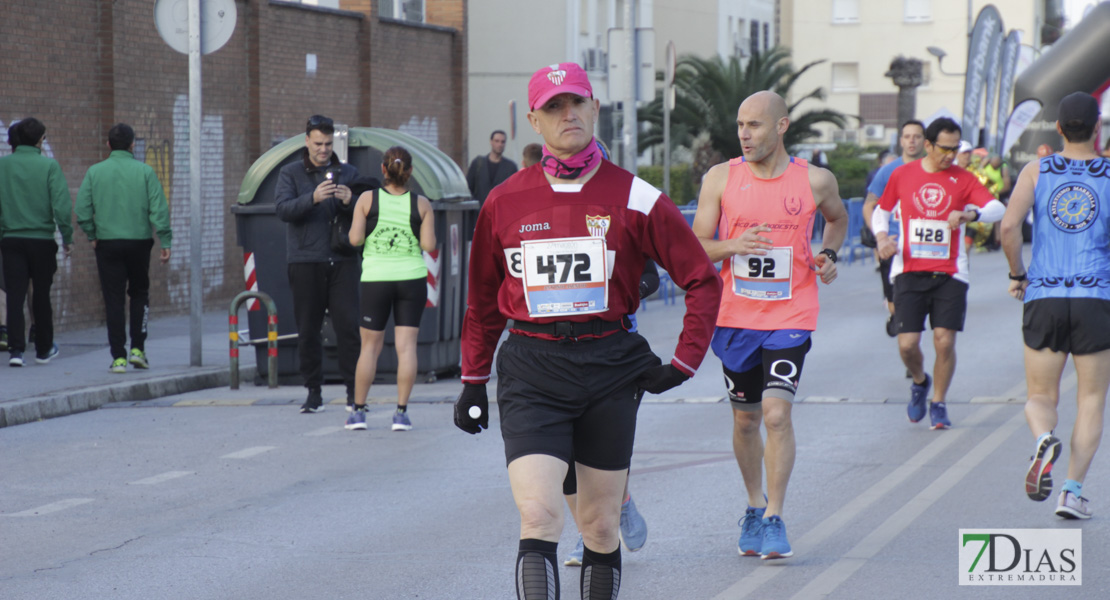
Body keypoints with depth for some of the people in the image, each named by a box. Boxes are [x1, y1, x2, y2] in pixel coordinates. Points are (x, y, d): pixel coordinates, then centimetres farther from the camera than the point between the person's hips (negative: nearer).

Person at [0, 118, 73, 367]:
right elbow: (62, 205, -12)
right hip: (42, 240, -1)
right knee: (41, 295, 13)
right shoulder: (49, 166, -8)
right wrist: (67, 237, -2)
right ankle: (43, 349, 25)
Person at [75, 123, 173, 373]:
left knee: (113, 300, 3)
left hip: (107, 243, 0)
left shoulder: (94, 172, 0)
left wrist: (92, 236, 10)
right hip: (139, 241, 0)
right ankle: (137, 348, 9)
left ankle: (118, 357, 0)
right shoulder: (144, 171, -3)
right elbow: (159, 209, -7)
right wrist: (165, 242, -4)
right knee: (139, 294, 17)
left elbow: (82, 210, -3)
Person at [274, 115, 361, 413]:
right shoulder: (291, 173, 7)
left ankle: (354, 391, -1)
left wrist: (350, 202, -16)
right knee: (308, 330, 0)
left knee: (348, 325, -6)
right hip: (305, 262, -1)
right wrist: (313, 198, -26)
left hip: (342, 261, 1)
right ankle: (314, 392, 8)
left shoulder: (348, 173, 12)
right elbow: (282, 208, -9)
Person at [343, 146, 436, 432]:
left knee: (370, 345, 9)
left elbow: (355, 239, -9)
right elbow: (428, 245, -6)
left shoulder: (367, 199, -4)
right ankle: (401, 413, -3)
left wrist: (355, 231, 13)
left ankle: (359, 410, 12)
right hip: (412, 277, 0)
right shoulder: (422, 204, -2)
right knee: (406, 345, 0)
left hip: (376, 279, 0)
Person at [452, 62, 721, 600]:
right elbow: (483, 299, 18)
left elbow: (703, 281, 6)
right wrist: (473, 382, 18)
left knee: (600, 526, 8)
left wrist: (683, 364, -1)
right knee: (538, 516, -16)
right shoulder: (505, 202, 5)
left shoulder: (635, 199, 0)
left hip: (609, 370, 0)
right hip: (531, 372, 0)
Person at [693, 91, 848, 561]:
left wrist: (829, 254, 2)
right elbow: (696, 247, 0)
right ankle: (755, 505, 33)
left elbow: (837, 218, 21)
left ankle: (774, 518, -7)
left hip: (790, 316, -2)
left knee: (777, 413, -15)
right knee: (745, 419, 11)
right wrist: (732, 246, -20)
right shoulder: (721, 179, -2)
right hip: (734, 316, 2)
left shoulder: (816, 181, -2)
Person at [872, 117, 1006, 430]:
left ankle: (939, 404, 13)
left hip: (949, 274, 0)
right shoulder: (902, 175, 5)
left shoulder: (963, 179, 2)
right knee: (907, 343, -8)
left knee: (945, 342, -7)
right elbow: (881, 211, 18)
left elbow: (998, 209, -11)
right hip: (910, 272, 0)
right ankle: (920, 382, 25)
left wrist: (970, 214, -32)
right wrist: (882, 237, -3)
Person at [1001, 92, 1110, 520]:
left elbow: (1009, 226, -9)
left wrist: (1017, 274, 5)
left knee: (1041, 397, 11)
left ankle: (1044, 440, -23)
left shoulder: (1037, 172, 4)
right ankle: (1073, 489, -3)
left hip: (1042, 297, 1)